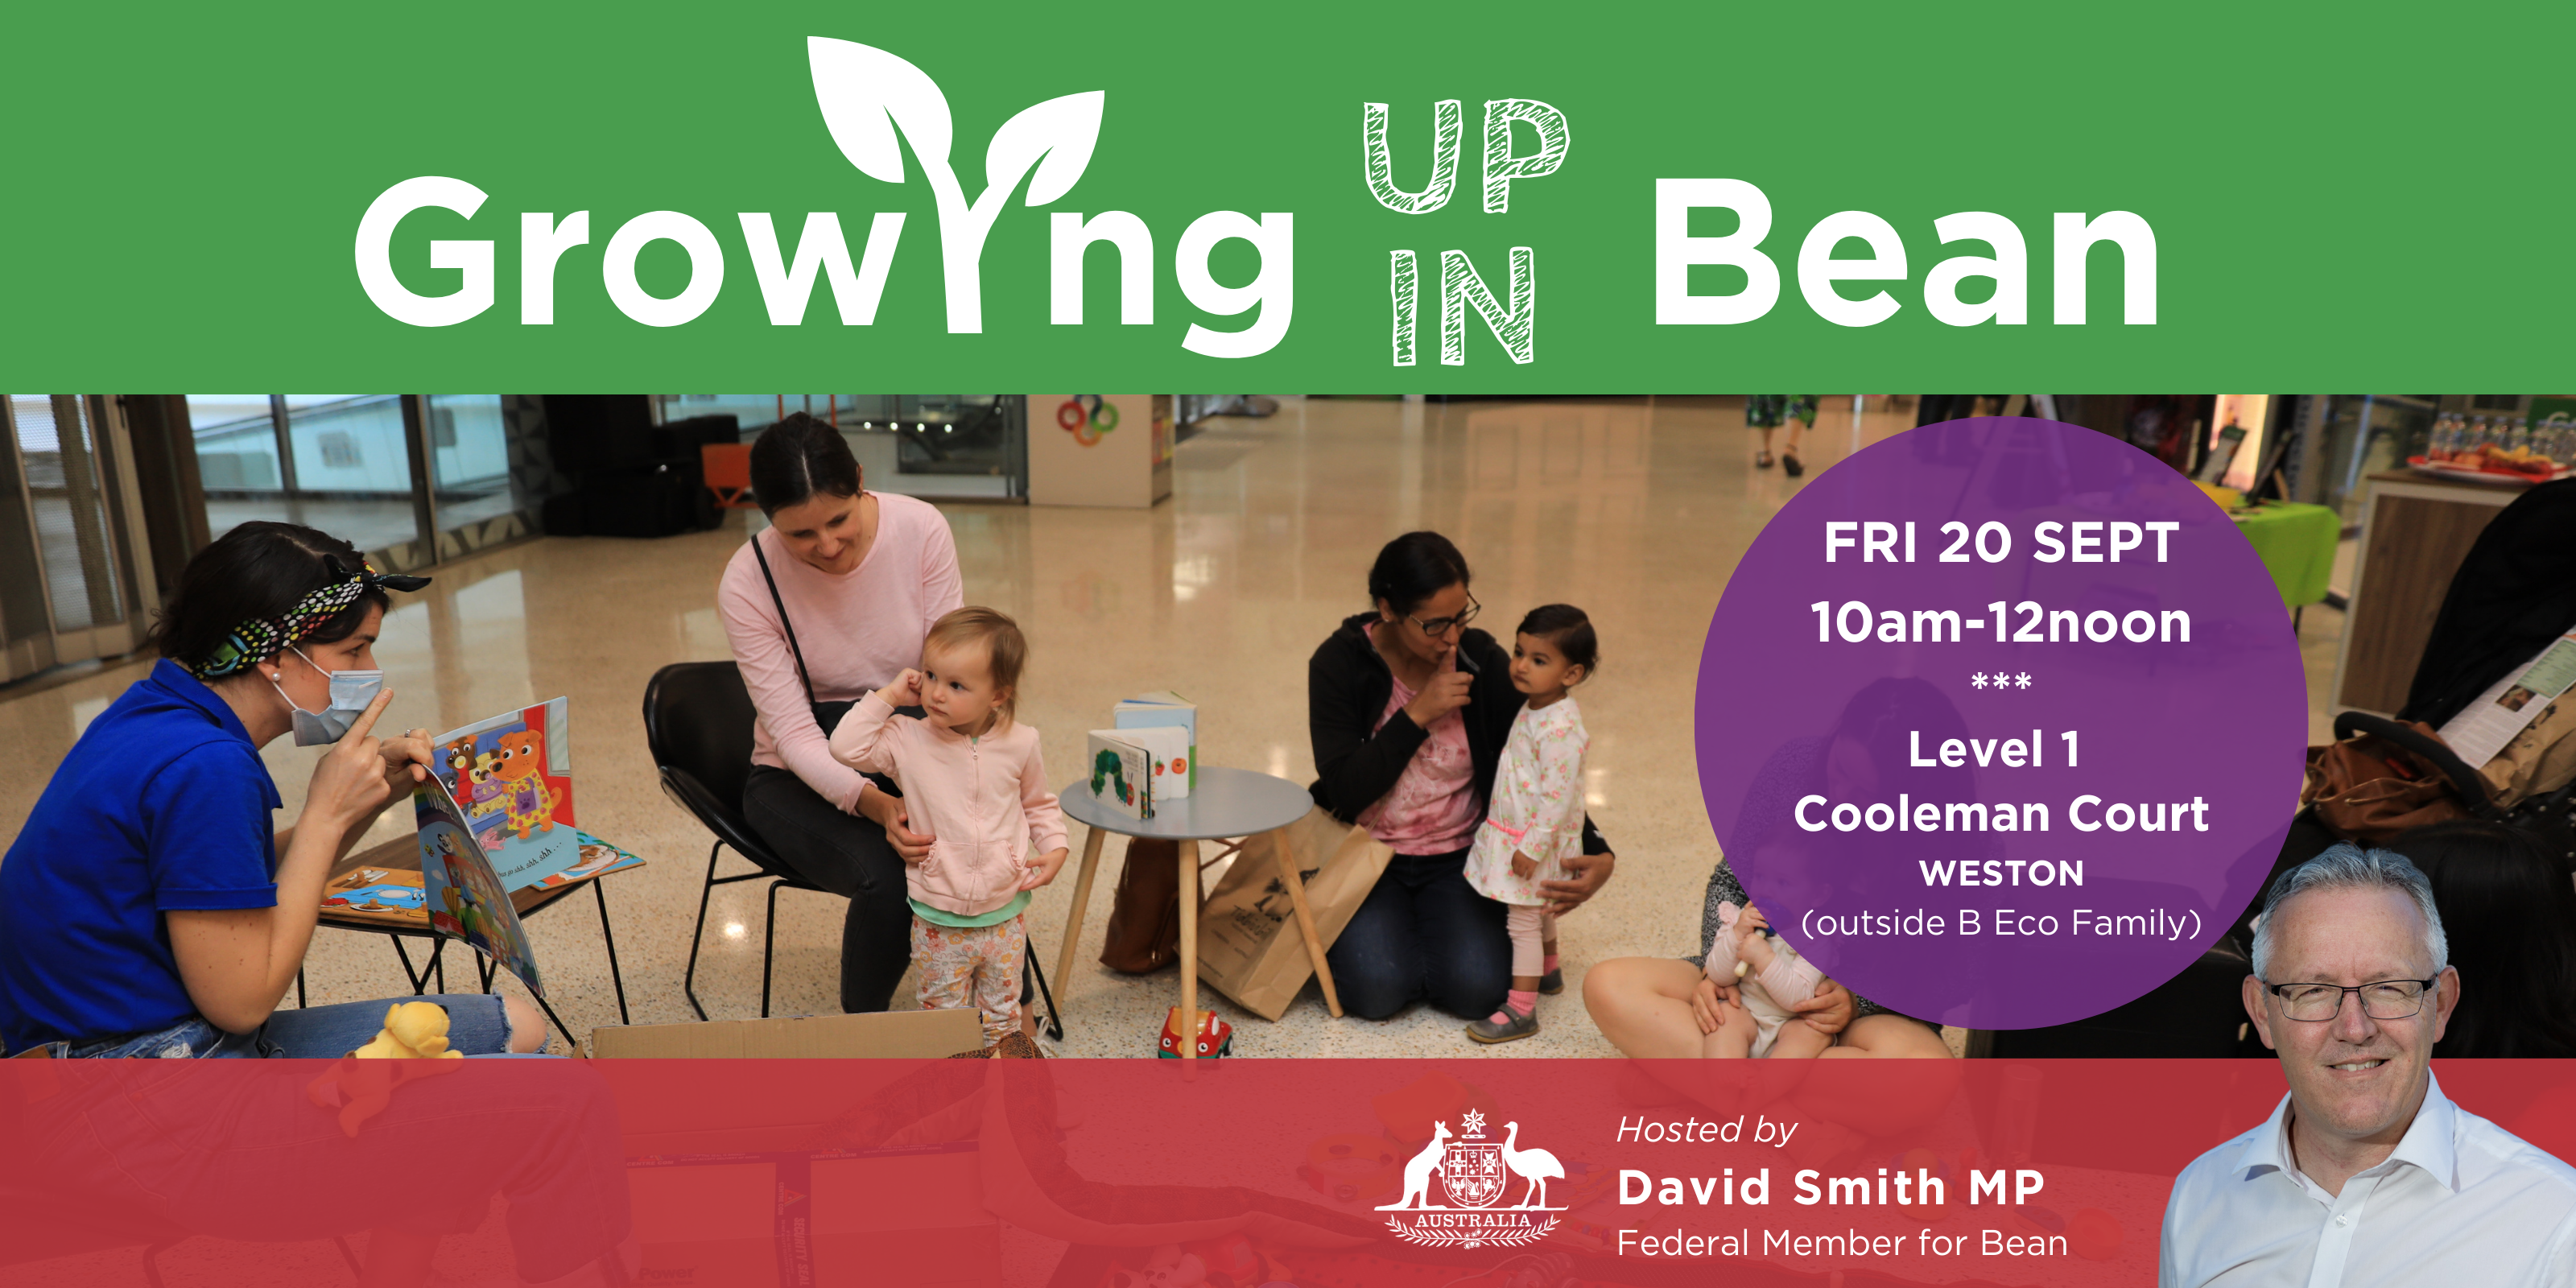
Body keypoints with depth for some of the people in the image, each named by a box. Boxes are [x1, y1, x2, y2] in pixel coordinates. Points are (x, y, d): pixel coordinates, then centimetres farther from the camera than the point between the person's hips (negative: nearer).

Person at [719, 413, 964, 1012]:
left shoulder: (921, 528, -14)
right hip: (802, 777, -1)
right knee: (885, 877, -31)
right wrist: (872, 803, -37)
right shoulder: (748, 582, -17)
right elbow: (795, 733, -19)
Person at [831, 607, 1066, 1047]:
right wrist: (889, 696, -17)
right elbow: (846, 746, -21)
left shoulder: (1019, 743, -4)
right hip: (938, 922, -1)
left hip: (1005, 915, 2)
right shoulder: (907, 740, -9)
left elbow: (1039, 804, 11)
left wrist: (1055, 847, -4)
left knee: (1002, 1015, 18)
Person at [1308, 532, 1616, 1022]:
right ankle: (1370, 929, 11)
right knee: (1378, 990, -23)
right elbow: (1344, 790, -18)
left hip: (1457, 859, 2)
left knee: (1477, 990, -19)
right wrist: (1416, 716, -23)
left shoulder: (1483, 662, -8)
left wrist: (1597, 854, -16)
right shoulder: (1340, 662, -12)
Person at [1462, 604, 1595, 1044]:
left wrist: (1532, 846, -24)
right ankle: (1547, 969, 48)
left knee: (1523, 920, -3)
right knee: (1538, 910, 27)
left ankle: (1521, 1009, 4)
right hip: (1517, 833, 10)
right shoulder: (1532, 708, 4)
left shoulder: (1560, 728, -28)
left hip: (1535, 839, -10)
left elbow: (1557, 795, -27)